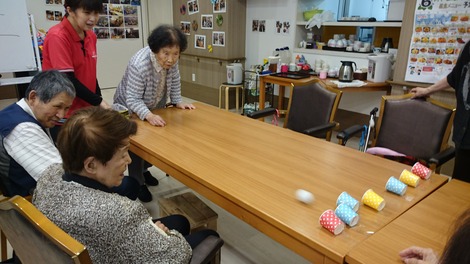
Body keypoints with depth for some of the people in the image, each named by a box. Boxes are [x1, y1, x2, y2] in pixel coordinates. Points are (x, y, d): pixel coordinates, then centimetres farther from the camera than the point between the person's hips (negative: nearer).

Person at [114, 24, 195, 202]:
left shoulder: (171, 60, -21)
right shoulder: (139, 65, -38)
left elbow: (174, 82, -3)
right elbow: (132, 99, -35)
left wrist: (178, 101, -11)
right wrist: (148, 115, -48)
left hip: (155, 108, 6)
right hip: (130, 110, -6)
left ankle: (143, 169, 43)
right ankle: (137, 182, 26)